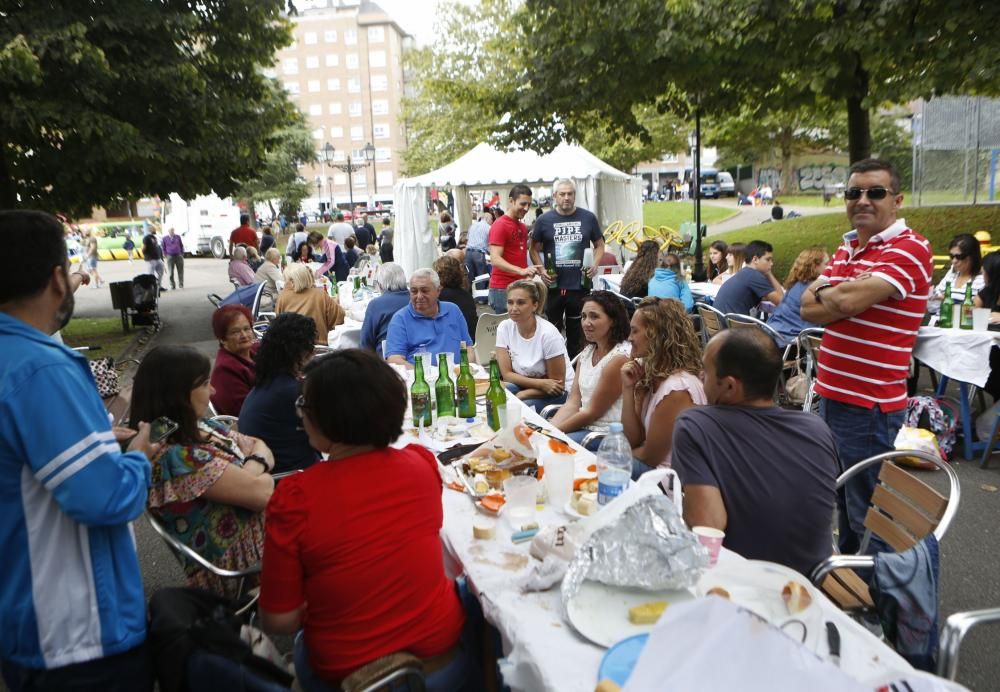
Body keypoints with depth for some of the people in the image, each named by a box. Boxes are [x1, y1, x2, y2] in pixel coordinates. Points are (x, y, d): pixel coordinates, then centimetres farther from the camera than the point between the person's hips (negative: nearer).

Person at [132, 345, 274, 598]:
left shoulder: (200, 427, 1)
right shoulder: (177, 457, -26)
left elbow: (260, 446, 9)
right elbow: (261, 491, -26)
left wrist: (253, 469, -12)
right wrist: (258, 467, -6)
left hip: (263, 526, 8)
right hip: (247, 570, -8)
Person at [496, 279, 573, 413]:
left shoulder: (548, 333, -21)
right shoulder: (504, 328, -9)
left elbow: (557, 384, -13)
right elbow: (507, 374, -8)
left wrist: (522, 395, -20)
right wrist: (541, 383, -21)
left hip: (560, 393, -4)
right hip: (523, 387, 4)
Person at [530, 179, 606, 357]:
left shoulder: (588, 218, 3)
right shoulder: (544, 220, 1)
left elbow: (599, 245, 12)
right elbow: (535, 249, 7)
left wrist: (595, 264, -6)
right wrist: (541, 270, -9)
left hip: (580, 285, 1)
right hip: (553, 285, -1)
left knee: (577, 331, 10)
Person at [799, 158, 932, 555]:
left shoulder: (909, 250, -13)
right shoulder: (848, 247, 12)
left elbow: (849, 301, -25)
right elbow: (808, 307, 5)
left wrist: (823, 294, -4)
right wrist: (839, 296, -13)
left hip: (870, 403, -8)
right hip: (830, 394, 9)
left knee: (868, 513, 4)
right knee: (842, 500, 23)